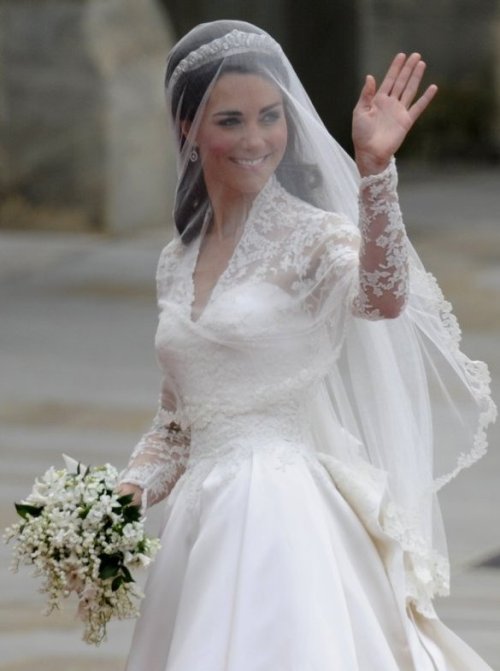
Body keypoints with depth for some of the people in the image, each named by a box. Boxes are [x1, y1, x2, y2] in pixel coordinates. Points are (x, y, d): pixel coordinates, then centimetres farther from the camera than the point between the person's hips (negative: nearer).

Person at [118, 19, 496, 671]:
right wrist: (128, 494, 4)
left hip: (281, 513, -6)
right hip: (201, 518, 6)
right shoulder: (179, 261, 14)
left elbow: (383, 298, -28)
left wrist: (373, 169, -37)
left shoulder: (314, 238, -5)